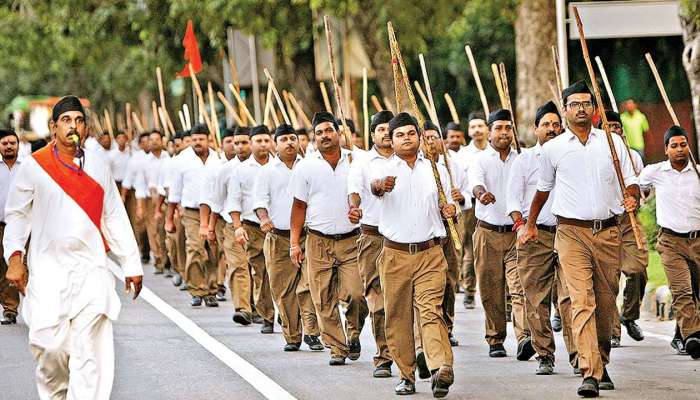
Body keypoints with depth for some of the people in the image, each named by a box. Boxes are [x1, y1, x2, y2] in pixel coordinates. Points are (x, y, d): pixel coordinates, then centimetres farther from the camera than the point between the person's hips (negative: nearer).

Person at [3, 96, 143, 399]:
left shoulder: (97, 166, 9)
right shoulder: (34, 166, 1)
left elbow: (114, 218, 14)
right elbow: (16, 214, 6)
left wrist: (131, 264, 13)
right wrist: (14, 257, -5)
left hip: (91, 268, 2)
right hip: (48, 268, -1)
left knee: (87, 349, -7)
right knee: (50, 346, -5)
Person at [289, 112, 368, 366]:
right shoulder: (306, 167, 4)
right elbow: (299, 206, 8)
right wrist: (294, 242, 3)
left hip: (351, 240, -1)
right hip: (318, 241, 1)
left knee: (354, 294, -12)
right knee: (325, 301, -1)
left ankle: (353, 334, 15)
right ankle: (336, 347, 9)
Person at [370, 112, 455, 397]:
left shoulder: (436, 170, 11)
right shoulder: (385, 170, 3)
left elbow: (445, 210, 18)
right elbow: (375, 184, -22)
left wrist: (448, 211, -6)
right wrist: (381, 186, -46)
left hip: (430, 254, 0)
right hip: (395, 254, 0)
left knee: (431, 310, -15)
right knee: (398, 317, 4)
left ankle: (441, 368, -29)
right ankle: (406, 375, 14)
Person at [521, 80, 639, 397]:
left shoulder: (613, 142, 8)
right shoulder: (553, 149, 7)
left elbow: (630, 181, 11)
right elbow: (543, 189, 21)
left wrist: (631, 197, -12)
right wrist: (531, 225, 28)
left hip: (608, 231, 2)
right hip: (572, 232, -2)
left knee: (606, 302, 8)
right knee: (582, 301, -14)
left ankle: (601, 363, 26)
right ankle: (590, 373, -21)